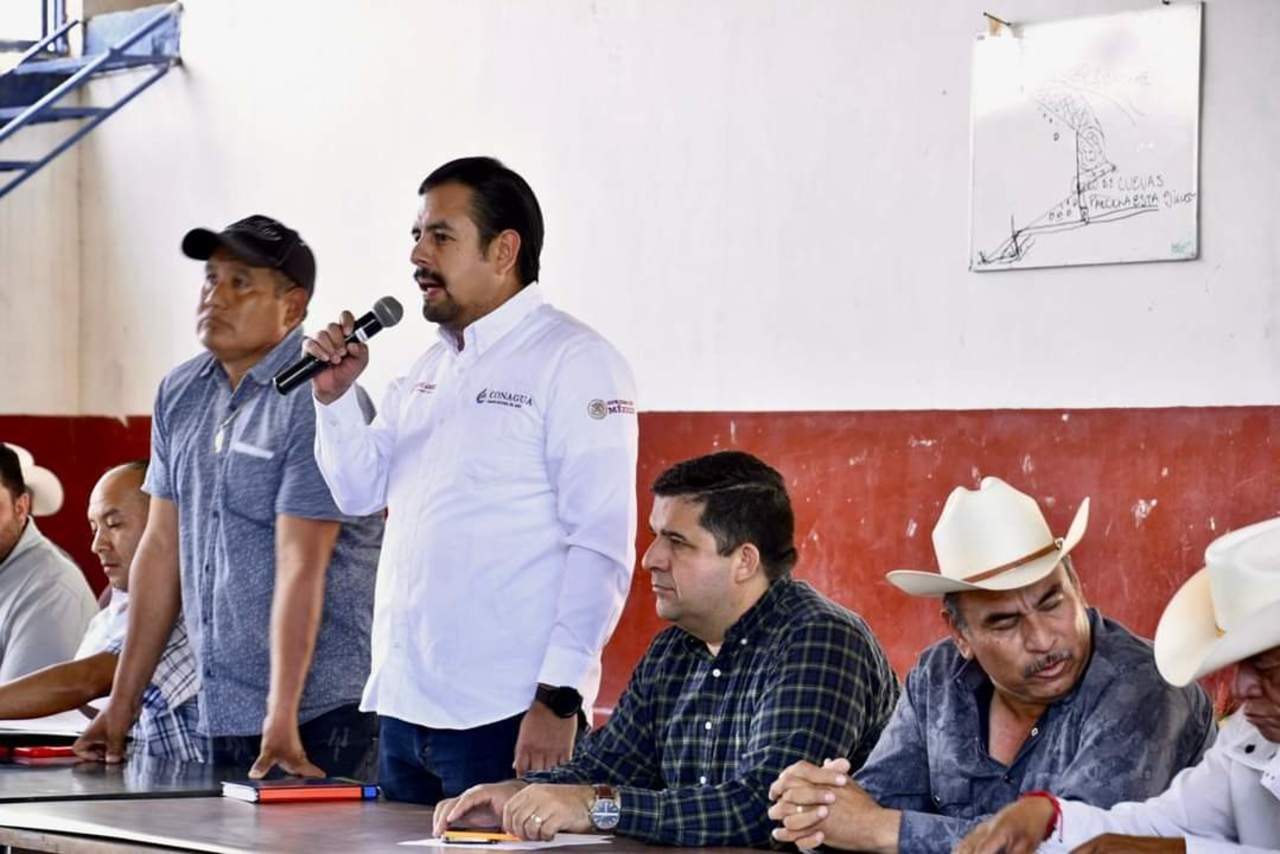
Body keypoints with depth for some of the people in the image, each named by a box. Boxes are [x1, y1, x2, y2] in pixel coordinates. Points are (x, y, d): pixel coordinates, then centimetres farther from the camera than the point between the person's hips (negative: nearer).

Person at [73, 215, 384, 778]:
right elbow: (161, 547, 12)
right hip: (219, 712, 7)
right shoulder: (180, 394, 10)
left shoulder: (316, 401, -13)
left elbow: (301, 567, -19)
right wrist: (121, 707, 10)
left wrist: (282, 724, -24)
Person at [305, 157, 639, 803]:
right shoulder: (425, 372, 18)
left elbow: (601, 545, -14)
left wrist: (559, 699, -19)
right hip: (402, 708, 8)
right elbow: (361, 493, 19)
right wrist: (335, 398, 3)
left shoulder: (573, 361, -8)